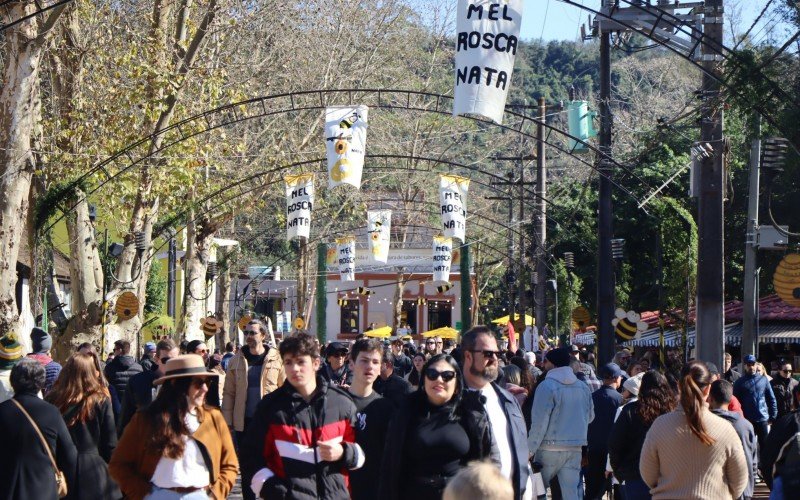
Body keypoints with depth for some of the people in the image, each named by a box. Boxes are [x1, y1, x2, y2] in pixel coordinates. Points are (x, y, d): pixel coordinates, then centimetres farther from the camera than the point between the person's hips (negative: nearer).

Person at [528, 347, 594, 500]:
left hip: (550, 448, -5)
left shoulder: (547, 386, -12)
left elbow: (539, 422, -14)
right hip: (575, 449, 5)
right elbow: (590, 417, 18)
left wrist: (530, 450, -9)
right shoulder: (583, 388, 6)